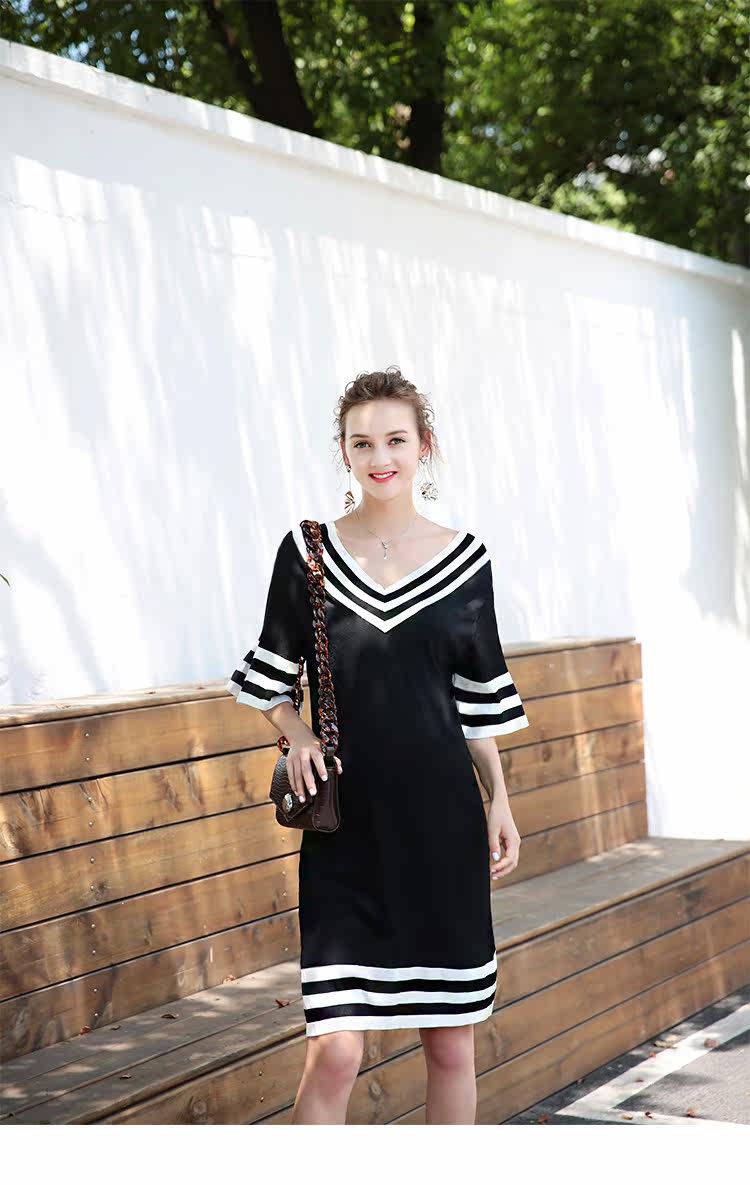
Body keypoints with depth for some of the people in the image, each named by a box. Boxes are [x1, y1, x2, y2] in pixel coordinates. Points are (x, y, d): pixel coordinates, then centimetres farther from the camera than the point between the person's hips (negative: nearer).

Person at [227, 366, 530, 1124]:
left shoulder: (464, 558, 4)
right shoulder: (308, 549, 1)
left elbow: (479, 699, 10)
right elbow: (274, 677, 10)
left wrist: (499, 802, 7)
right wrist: (296, 735, -8)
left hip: (441, 814, 1)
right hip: (345, 821, -1)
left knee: (451, 1042, 8)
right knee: (335, 1050, -8)